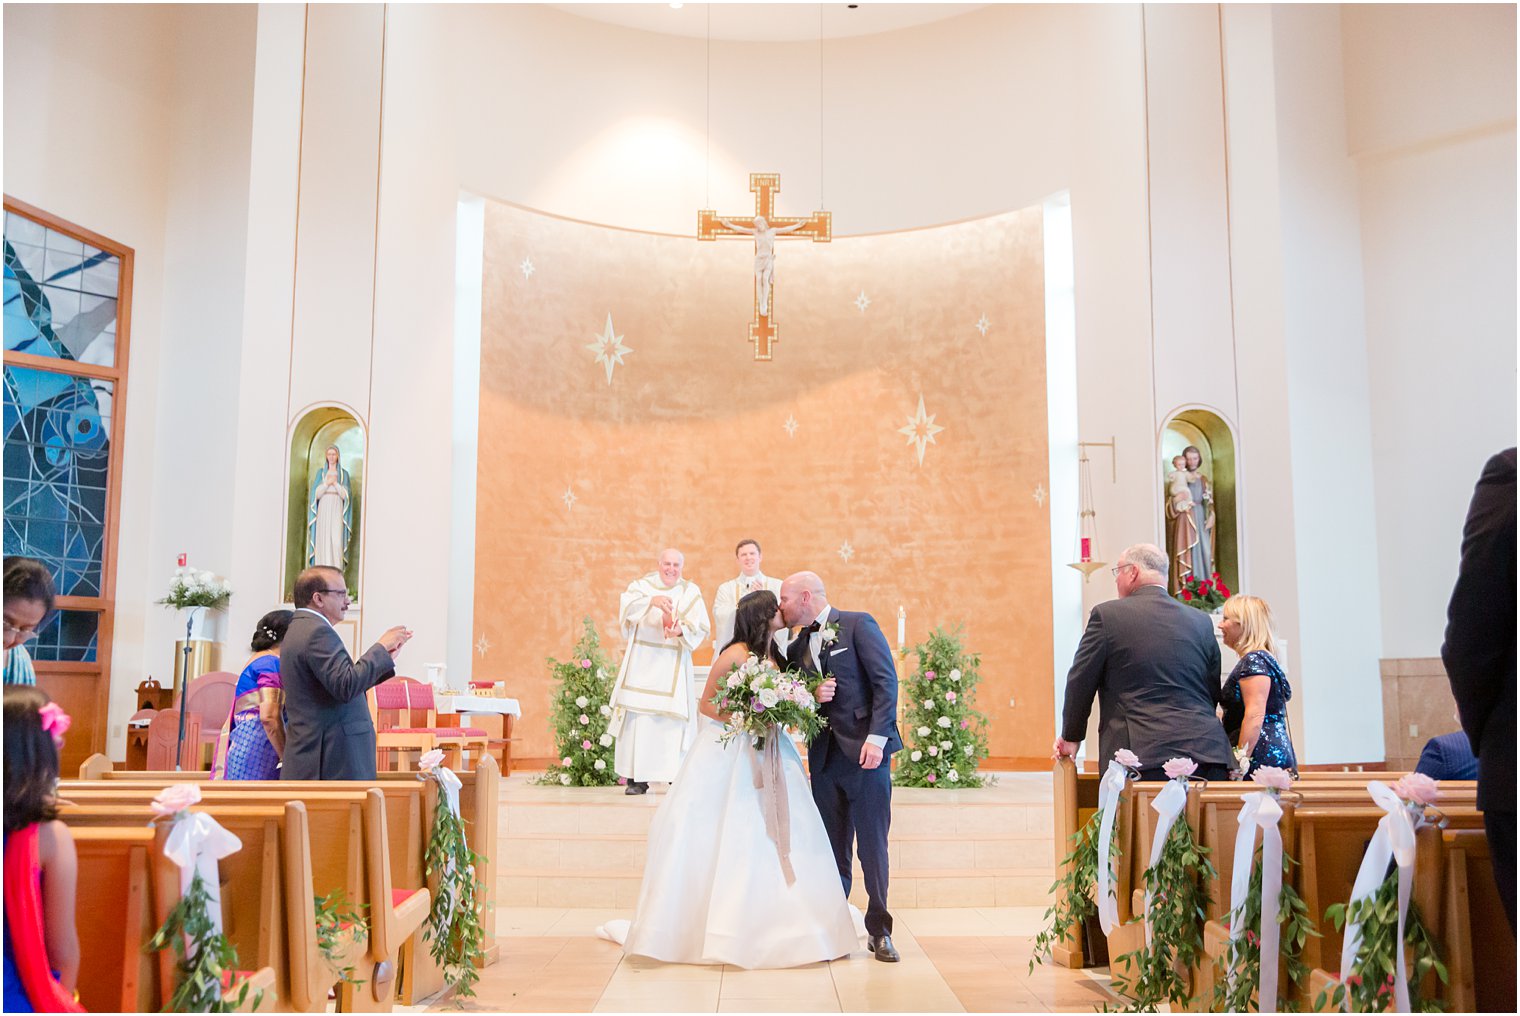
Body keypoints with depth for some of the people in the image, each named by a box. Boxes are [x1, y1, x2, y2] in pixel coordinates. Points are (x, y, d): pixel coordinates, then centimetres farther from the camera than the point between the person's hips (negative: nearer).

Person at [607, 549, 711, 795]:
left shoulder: (691, 592, 9)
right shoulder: (643, 585, 7)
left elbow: (701, 627, -2)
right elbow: (626, 604, -15)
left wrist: (681, 631, -22)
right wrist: (652, 600, -32)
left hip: (673, 665, 0)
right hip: (642, 662, 0)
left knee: (674, 717, -4)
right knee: (637, 717, -5)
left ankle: (678, 776, 3)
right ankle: (637, 778, 0)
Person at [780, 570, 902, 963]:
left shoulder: (858, 625, -3)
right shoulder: (797, 646, 15)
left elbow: (886, 681, -9)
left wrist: (877, 737, -18)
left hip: (864, 749, -5)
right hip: (825, 754, 5)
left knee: (872, 844, -1)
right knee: (833, 849, 8)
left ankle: (879, 930, 10)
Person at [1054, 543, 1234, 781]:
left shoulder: (1107, 615, 0)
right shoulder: (1201, 621, 13)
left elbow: (1081, 682, 6)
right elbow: (1213, 693, 19)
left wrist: (1071, 737, 19)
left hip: (1143, 754, -4)